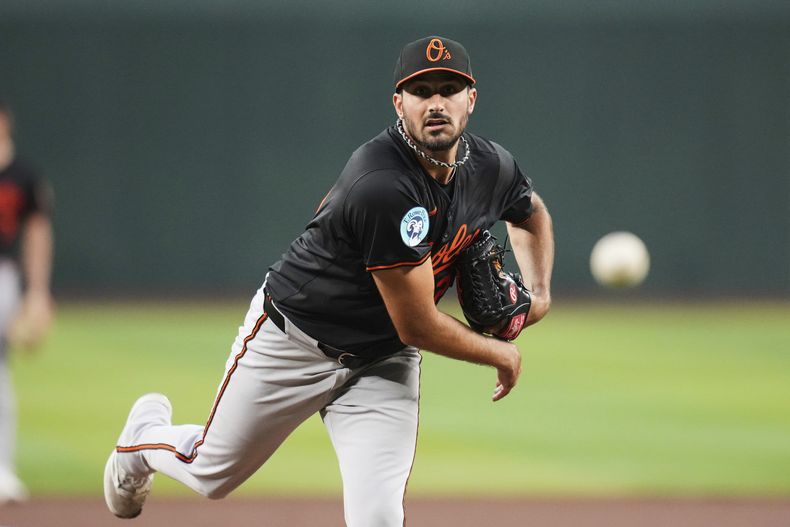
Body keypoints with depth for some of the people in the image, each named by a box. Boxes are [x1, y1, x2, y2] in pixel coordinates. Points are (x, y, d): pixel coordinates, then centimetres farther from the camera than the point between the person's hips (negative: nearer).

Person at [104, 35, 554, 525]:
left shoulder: (492, 167, -11)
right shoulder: (383, 186, -35)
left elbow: (532, 213, 17)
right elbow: (418, 326, -29)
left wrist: (539, 293, -1)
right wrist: (501, 354, -13)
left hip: (383, 361, 5)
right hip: (294, 338, -5)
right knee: (213, 474, 16)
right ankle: (146, 433, 52)